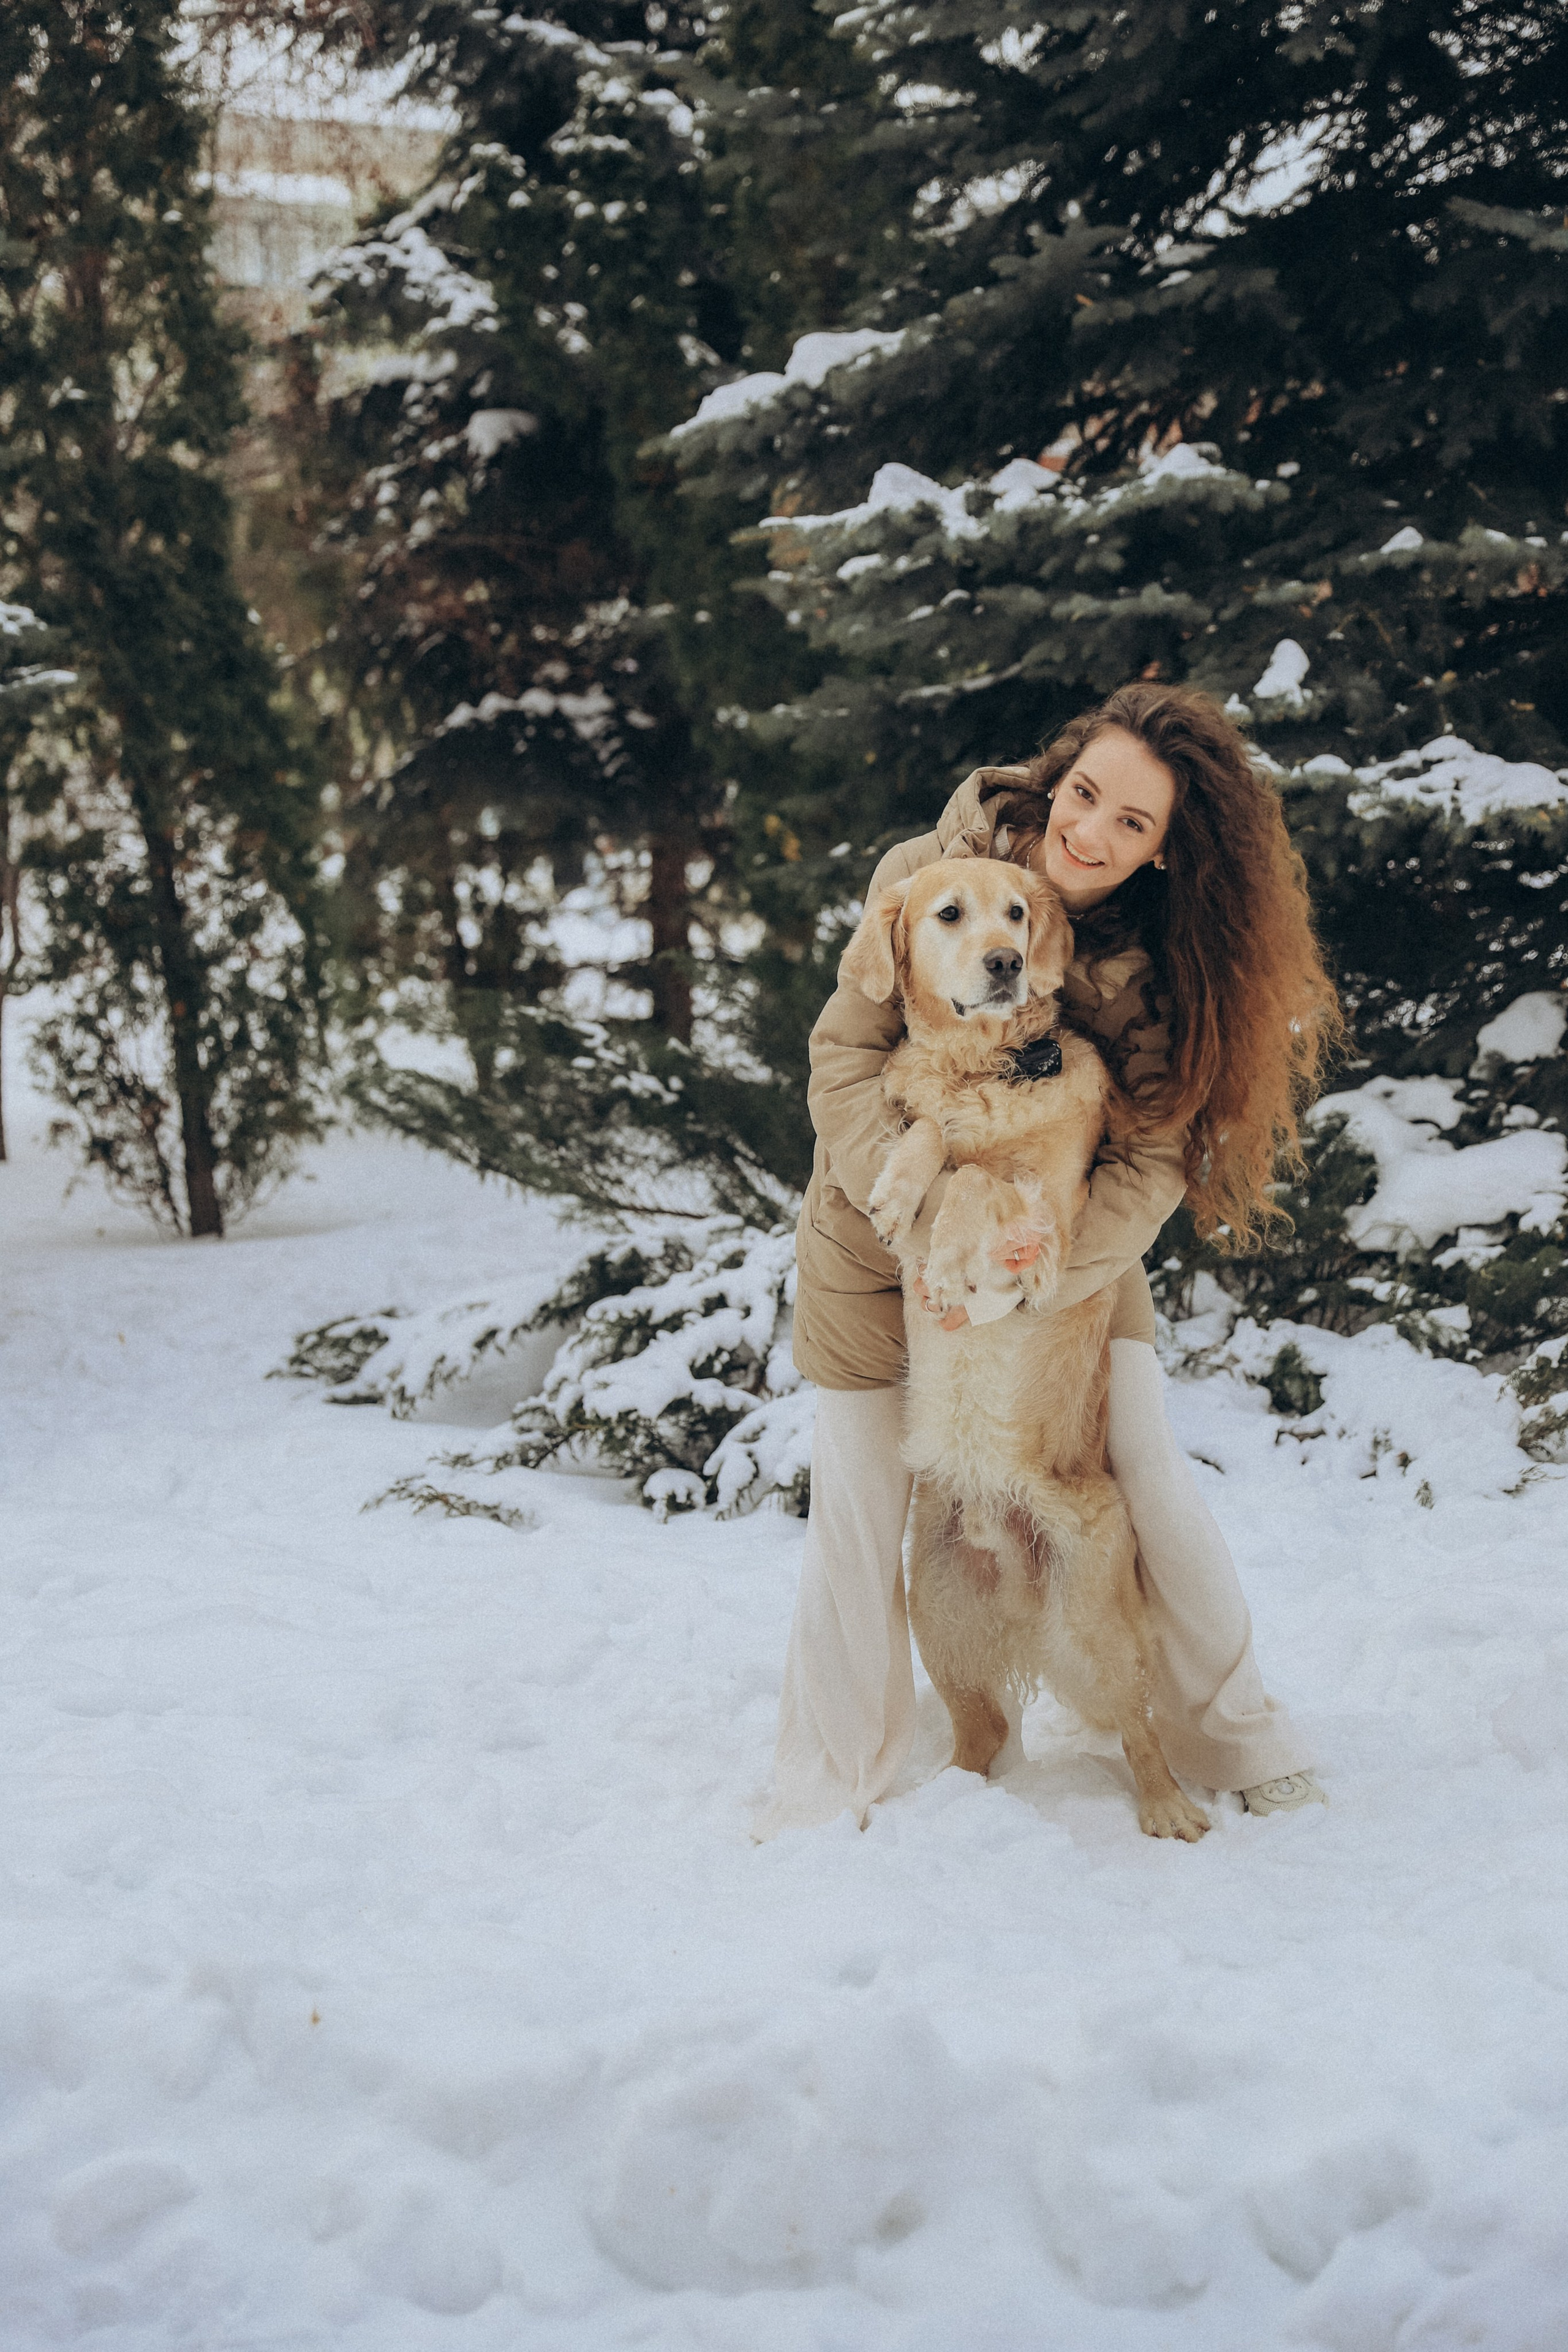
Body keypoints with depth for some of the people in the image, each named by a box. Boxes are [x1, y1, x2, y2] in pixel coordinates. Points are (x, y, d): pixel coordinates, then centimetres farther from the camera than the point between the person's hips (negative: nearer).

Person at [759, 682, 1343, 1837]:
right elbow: (847, 1055, -16)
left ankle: (1233, 1734, 23)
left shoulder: (1163, 960, -17)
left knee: (1154, 1480, 0)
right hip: (882, 1229, 0)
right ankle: (837, 1776, 21)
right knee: (859, 1510, 2)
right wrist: (931, 1209, -29)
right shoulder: (930, 874, -19)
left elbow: (1156, 1156, -19)